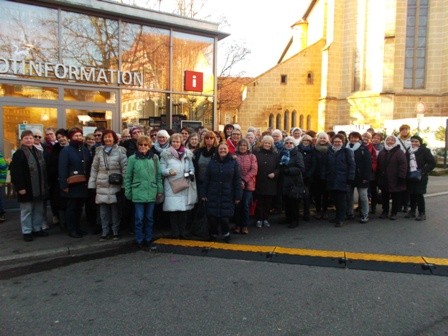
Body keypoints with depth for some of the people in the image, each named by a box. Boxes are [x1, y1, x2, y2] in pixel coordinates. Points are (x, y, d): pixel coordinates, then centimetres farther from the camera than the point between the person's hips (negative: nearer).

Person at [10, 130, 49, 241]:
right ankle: (26, 232, 13)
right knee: (27, 210, 4)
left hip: (39, 188, 6)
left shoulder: (39, 153, 12)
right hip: (26, 188, -6)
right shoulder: (19, 154, -10)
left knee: (39, 210, 13)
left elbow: (44, 170, 16)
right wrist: (19, 187, -20)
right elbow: (15, 173, -15)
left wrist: (45, 185, 13)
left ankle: (37, 229, 25)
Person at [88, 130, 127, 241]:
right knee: (103, 209, 7)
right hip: (102, 186, 3)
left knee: (115, 209, 4)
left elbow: (125, 168, -4)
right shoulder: (99, 151, 8)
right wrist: (92, 184, 5)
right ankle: (104, 232, 18)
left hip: (115, 185, -3)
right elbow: (94, 168, 10)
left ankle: (115, 231, 17)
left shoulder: (120, 151, -2)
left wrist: (124, 185, -9)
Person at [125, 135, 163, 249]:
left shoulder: (154, 157, 4)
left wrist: (160, 190, 5)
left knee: (149, 218, 11)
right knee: (139, 218, 3)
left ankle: (148, 239, 23)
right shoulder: (133, 158, 0)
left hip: (151, 192, 2)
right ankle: (139, 240, 17)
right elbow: (128, 176, 4)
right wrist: (127, 191, 3)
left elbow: (159, 175, 7)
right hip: (138, 192, -1)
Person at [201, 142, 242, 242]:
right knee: (212, 217, 0)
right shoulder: (212, 162, 7)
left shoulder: (233, 162, 2)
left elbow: (237, 180, 0)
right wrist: (203, 193, 3)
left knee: (224, 217, -5)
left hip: (227, 196, -2)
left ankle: (226, 234, 21)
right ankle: (213, 234, 24)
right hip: (213, 195, 2)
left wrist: (238, 196, -4)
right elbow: (206, 179, 7)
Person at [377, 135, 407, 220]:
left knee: (396, 197, 5)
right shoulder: (382, 153, 11)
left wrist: (401, 177, -18)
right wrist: (379, 177, 11)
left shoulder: (399, 152, -6)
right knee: (384, 197, 13)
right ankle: (385, 211, 25)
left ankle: (394, 213, 15)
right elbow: (379, 166, 15)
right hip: (384, 180, 5)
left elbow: (403, 165, -12)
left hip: (395, 180, -5)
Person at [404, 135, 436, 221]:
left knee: (419, 194, -4)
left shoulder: (424, 151, -6)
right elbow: (406, 163, 18)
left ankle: (422, 213, 7)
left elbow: (432, 163, -8)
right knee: (412, 195, 11)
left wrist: (423, 171, -15)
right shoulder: (408, 151, 9)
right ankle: (412, 211, 24)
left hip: (420, 177, -5)